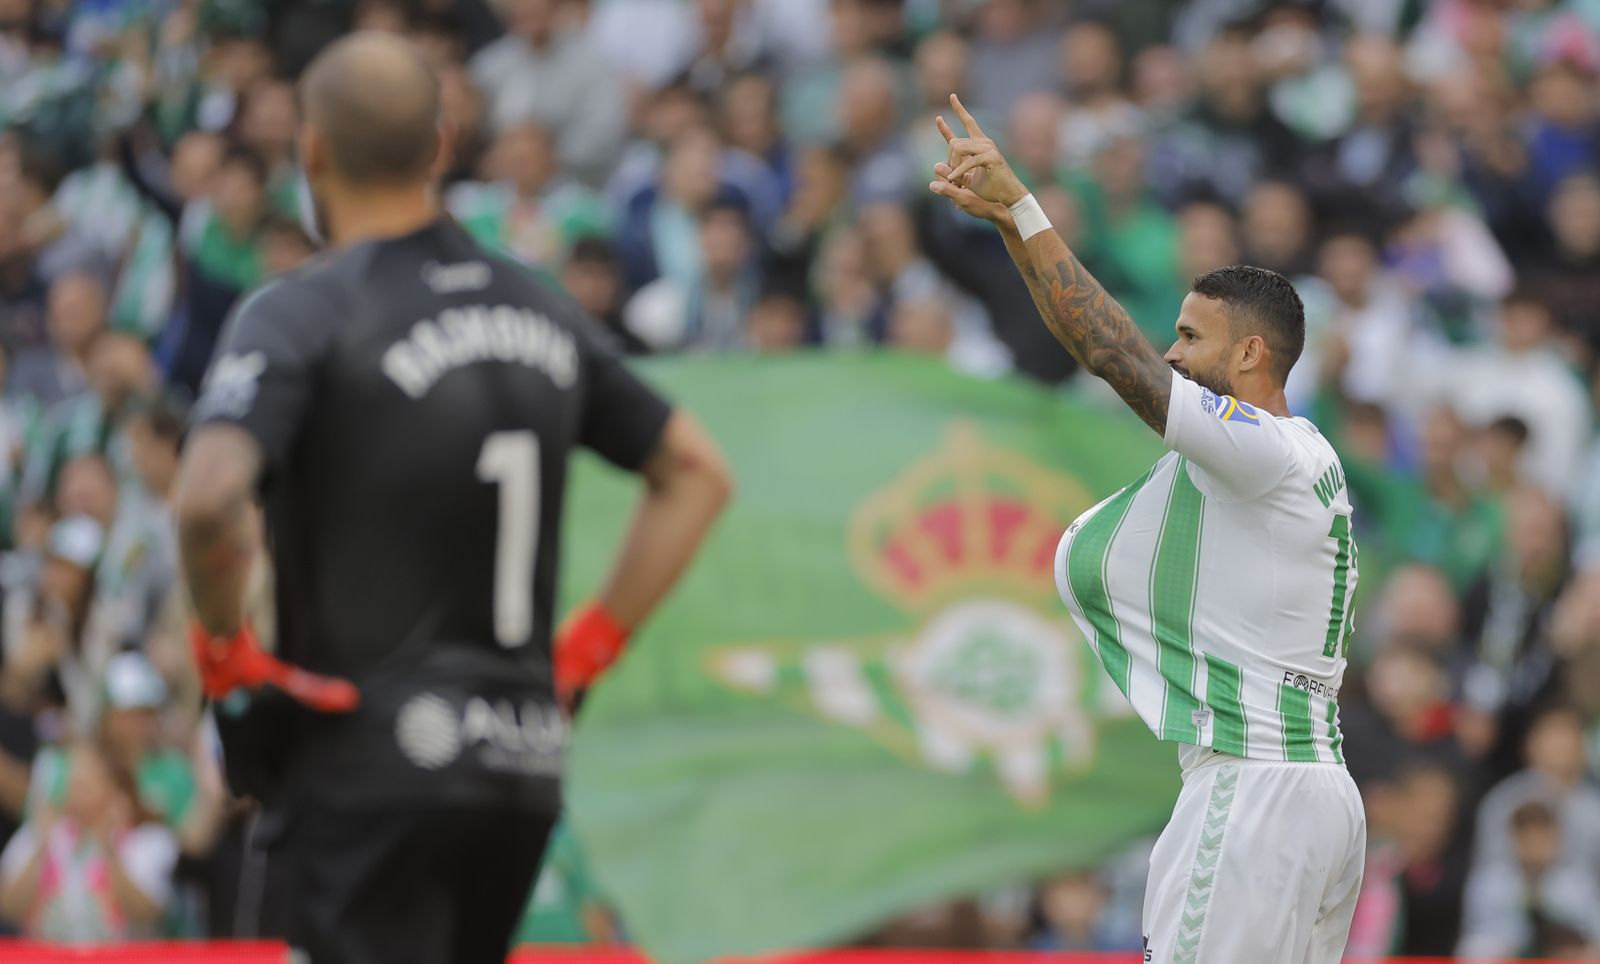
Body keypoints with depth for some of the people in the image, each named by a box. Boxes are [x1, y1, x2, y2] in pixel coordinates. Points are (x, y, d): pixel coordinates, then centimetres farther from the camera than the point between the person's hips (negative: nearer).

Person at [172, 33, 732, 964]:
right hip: (525, 770, 6)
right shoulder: (542, 311, 12)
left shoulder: (303, 314, -8)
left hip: (370, 759, -6)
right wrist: (589, 645, 16)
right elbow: (699, 473, 19)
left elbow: (209, 500, -26)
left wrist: (221, 645, -8)